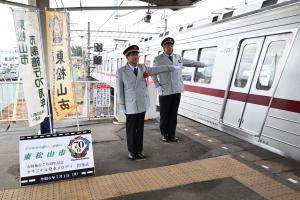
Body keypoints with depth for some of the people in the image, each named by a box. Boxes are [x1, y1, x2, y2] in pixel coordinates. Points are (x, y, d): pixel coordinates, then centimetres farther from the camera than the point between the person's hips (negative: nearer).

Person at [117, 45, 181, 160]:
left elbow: (156, 70, 17)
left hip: (142, 104, 4)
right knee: (131, 129, 8)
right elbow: (120, 90, -7)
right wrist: (122, 106, -7)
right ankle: (131, 151, 26)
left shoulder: (143, 68, 4)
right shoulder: (121, 72, -8)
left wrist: (171, 68, 22)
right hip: (130, 106, -4)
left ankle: (139, 150, 28)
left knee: (140, 128, 13)